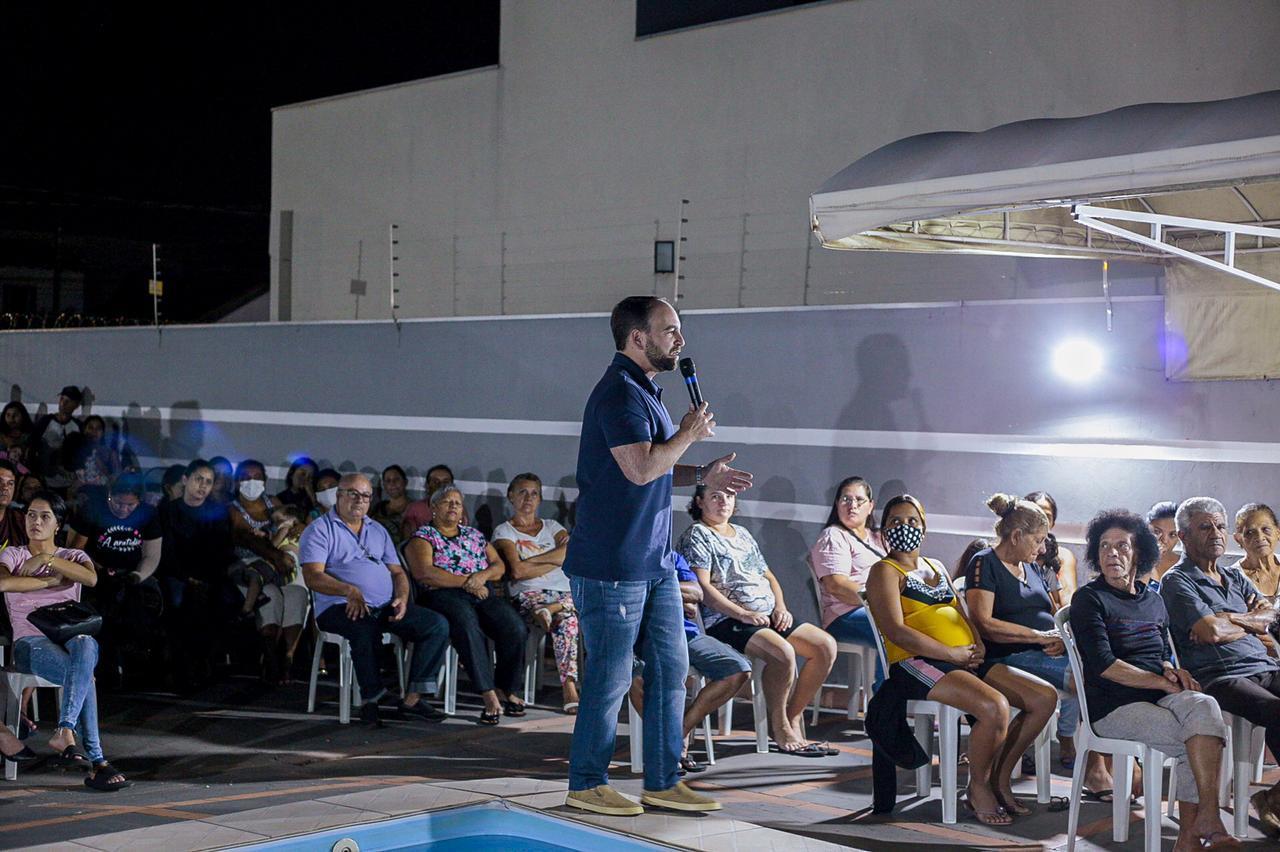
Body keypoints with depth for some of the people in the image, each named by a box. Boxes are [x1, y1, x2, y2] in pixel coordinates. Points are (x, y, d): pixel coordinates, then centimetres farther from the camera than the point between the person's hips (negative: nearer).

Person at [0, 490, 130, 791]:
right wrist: (52, 580, -6)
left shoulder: (74, 556, 19)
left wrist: (47, 558, -10)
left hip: (71, 637, 2)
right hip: (31, 641, -2)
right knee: (84, 675, -36)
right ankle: (97, 763, -42)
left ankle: (64, 733, -48)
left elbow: (91, 578, -9)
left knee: (86, 645, -41)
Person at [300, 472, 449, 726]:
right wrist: (350, 590, -26)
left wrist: (402, 598, -2)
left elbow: (397, 572, 21)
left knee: (437, 625, -14)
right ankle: (371, 700, -26)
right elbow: (313, 577, -9)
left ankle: (412, 697, -15)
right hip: (342, 607, -6)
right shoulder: (319, 530, 4)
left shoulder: (378, 531, 25)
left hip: (385, 607, 6)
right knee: (366, 628, -40)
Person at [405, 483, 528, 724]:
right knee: (468, 625, -39)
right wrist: (466, 582, -10)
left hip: (483, 594, 5)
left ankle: (505, 689, -12)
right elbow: (424, 573, -7)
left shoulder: (473, 534, 27)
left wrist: (483, 575, -4)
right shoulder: (423, 537, 10)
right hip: (444, 595, -5)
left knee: (515, 627, -25)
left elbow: (499, 566, 20)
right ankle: (489, 695, -40)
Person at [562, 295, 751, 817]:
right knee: (611, 676, -1)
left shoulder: (645, 392, 17)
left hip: (654, 562, 10)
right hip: (611, 564, -10)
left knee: (671, 668, 11)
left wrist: (702, 476, 10)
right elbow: (641, 468, -27)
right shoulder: (620, 393, -16)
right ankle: (586, 785, 13)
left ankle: (662, 782, 20)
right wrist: (690, 432, -12)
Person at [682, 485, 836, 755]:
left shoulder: (742, 534, 24)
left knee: (826, 645, -9)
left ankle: (793, 718, -5)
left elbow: (769, 577, 25)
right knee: (783, 651, -33)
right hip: (726, 620, -8)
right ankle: (780, 728, -16)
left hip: (768, 615, 8)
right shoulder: (697, 536, -1)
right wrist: (743, 614, -20)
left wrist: (780, 607, 4)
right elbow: (702, 586, -13)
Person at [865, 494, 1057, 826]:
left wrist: (977, 646, 1)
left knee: (1046, 697, -5)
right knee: (995, 706, -32)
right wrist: (953, 653, -16)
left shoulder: (936, 567, 26)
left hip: (966, 661, 8)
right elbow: (895, 631, -12)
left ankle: (1000, 779, 5)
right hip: (916, 664, -8)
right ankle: (978, 789, -8)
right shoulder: (885, 571, 1)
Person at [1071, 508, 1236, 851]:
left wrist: (1173, 669, 2)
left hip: (1157, 697, 5)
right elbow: (1104, 665, -9)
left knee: (1204, 706, -30)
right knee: (1196, 744, -28)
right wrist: (1163, 683, -9)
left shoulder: (1154, 601, 21)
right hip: (1113, 705, -5)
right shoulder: (1089, 599, 1)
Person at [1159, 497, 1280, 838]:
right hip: (1220, 678, -7)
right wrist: (1252, 619, 8)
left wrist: (1226, 620, -2)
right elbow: (1211, 631, -11)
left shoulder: (1235, 577, 27)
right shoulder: (1177, 580, 4)